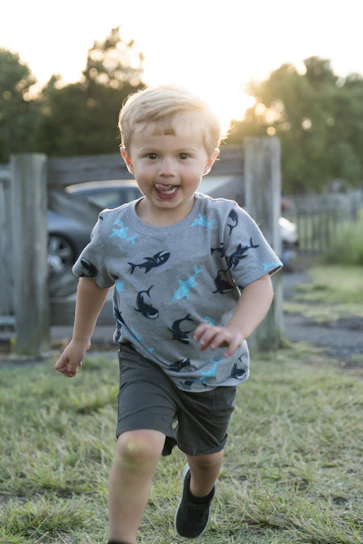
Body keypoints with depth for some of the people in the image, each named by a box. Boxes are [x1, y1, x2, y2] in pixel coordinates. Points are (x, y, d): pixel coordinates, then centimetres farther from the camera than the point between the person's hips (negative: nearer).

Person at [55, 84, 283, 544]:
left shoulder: (226, 223, -19)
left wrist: (236, 330, -42)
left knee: (205, 453, 24)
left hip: (213, 368, 1)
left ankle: (198, 488, 61)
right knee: (136, 447, -25)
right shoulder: (114, 230, -12)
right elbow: (94, 279, 8)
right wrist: (80, 338, 19)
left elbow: (259, 284, -22)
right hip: (145, 360, 0)